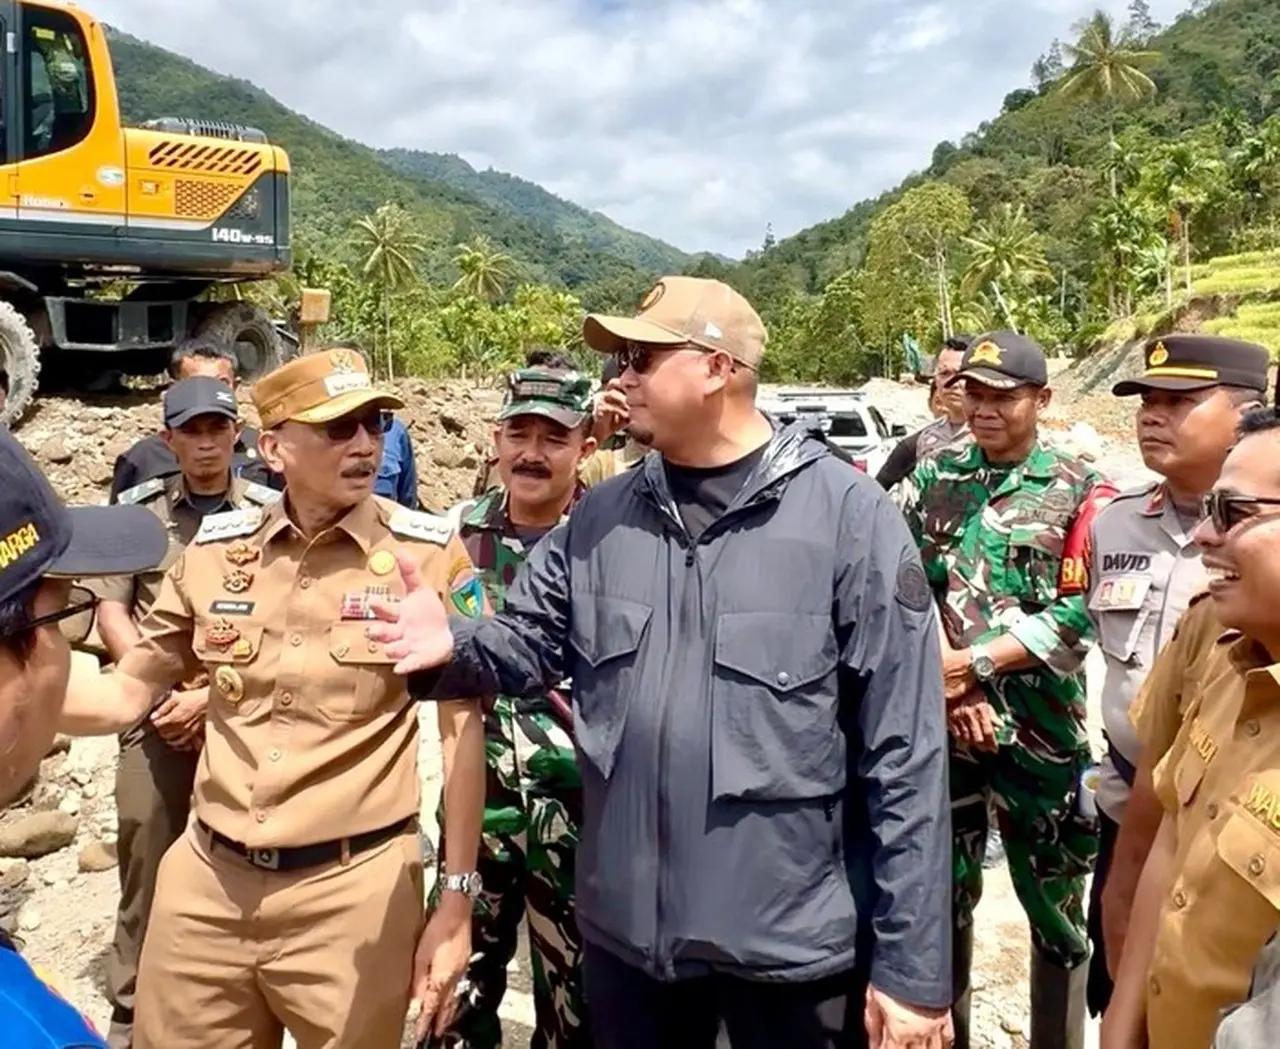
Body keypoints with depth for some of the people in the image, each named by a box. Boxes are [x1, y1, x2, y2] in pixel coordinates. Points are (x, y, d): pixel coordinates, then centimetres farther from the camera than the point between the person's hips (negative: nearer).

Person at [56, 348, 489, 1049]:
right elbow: (125, 696, 11)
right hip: (207, 880, 4)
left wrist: (457, 902, -5)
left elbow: (462, 729, -5)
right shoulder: (214, 548, 2)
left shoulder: (429, 553, -9)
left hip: (352, 885, -3)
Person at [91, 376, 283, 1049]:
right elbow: (111, 610, 5)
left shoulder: (269, 512, 0)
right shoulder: (138, 508, 7)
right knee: (145, 866, 7)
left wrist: (210, 695, -9)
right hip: (155, 716, 2)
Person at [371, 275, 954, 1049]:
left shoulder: (849, 514, -12)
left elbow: (906, 750, -12)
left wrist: (913, 967, -10)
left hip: (792, 940, -4)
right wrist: (452, 648, -14)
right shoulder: (600, 518, 3)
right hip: (625, 930, 5)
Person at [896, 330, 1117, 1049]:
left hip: (1042, 733, -2)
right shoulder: (933, 478, 5)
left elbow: (1077, 617, -11)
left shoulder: (1081, 492, -3)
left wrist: (975, 663, -16)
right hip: (942, 725, 3)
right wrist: (951, 685, -10)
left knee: (1055, 907, 10)